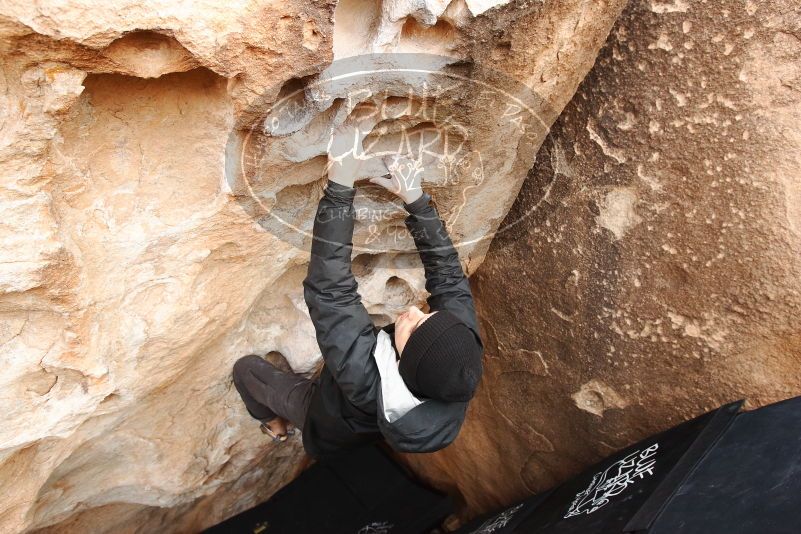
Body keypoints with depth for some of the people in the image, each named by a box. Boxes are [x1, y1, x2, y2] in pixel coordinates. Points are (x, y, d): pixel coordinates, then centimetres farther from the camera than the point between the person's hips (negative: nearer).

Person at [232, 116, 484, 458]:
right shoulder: (462, 357, -38)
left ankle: (276, 425, 44)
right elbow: (448, 274, -26)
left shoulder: (369, 381, -51)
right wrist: (415, 199, -30)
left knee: (246, 367, 15)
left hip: (328, 435, -4)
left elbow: (328, 290, -51)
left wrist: (340, 185, -52)